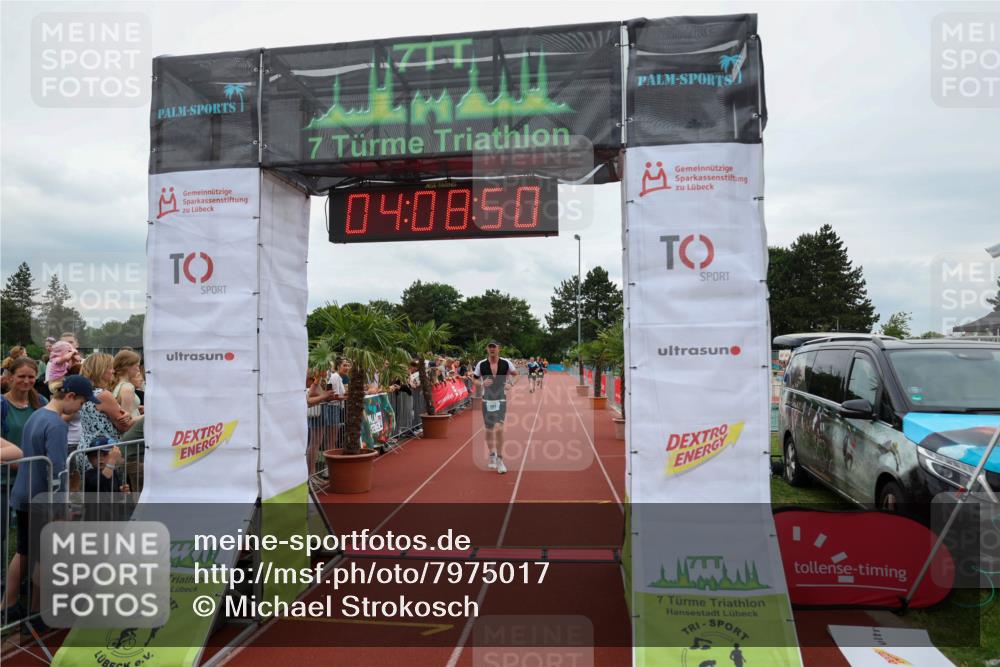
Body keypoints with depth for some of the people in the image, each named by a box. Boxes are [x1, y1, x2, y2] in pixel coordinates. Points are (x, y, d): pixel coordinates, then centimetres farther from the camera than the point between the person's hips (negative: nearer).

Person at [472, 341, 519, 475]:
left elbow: (516, 375, 10)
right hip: (487, 400, 2)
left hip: (501, 400, -2)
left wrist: (511, 383, -9)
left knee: (499, 429, -14)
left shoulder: (506, 363, -5)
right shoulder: (481, 364, -3)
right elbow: (474, 379, 5)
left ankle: (499, 460, -2)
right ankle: (492, 457, 30)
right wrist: (482, 383, -16)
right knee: (489, 430, 10)